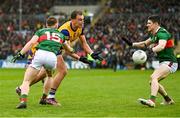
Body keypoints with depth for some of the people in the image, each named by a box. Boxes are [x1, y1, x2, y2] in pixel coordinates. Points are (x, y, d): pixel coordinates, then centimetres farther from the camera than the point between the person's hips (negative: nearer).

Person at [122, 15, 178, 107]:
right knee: (152, 82, 16)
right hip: (163, 62, 11)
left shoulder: (162, 33, -18)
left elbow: (161, 46, -38)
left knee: (154, 77, -29)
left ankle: (152, 101, -44)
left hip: (169, 62, -10)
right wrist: (131, 44, 17)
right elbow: (145, 44, 28)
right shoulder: (154, 34, 12)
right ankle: (168, 100, 29)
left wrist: (151, 50, -54)